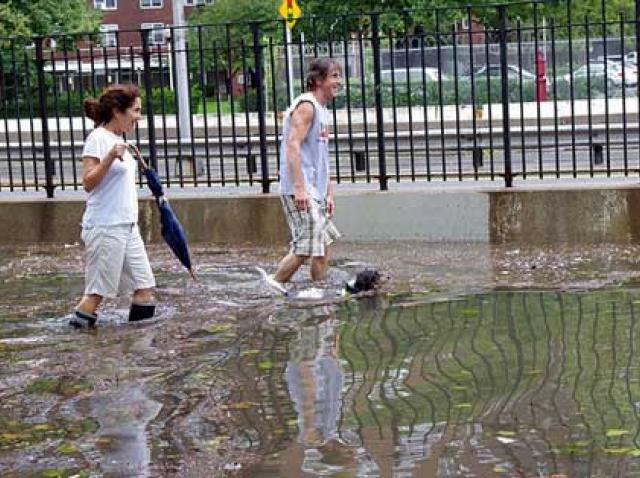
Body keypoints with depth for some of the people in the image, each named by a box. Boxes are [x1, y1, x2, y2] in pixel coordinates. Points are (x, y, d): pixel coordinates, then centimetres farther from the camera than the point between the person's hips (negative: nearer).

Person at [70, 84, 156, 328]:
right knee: (98, 292, -6)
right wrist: (109, 158, -30)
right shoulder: (98, 138, -12)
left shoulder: (118, 139, 14)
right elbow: (88, 182, -20)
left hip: (127, 226, 9)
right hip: (105, 228, -9)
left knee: (144, 286, 5)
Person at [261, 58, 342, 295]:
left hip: (316, 192, 10)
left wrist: (329, 193, 19)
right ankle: (274, 282, 2)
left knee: (324, 243, 11)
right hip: (301, 191, -10)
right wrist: (299, 187, -27)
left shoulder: (322, 110, 19)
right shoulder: (306, 106, -12)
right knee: (306, 247, -12)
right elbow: (293, 146, -21)